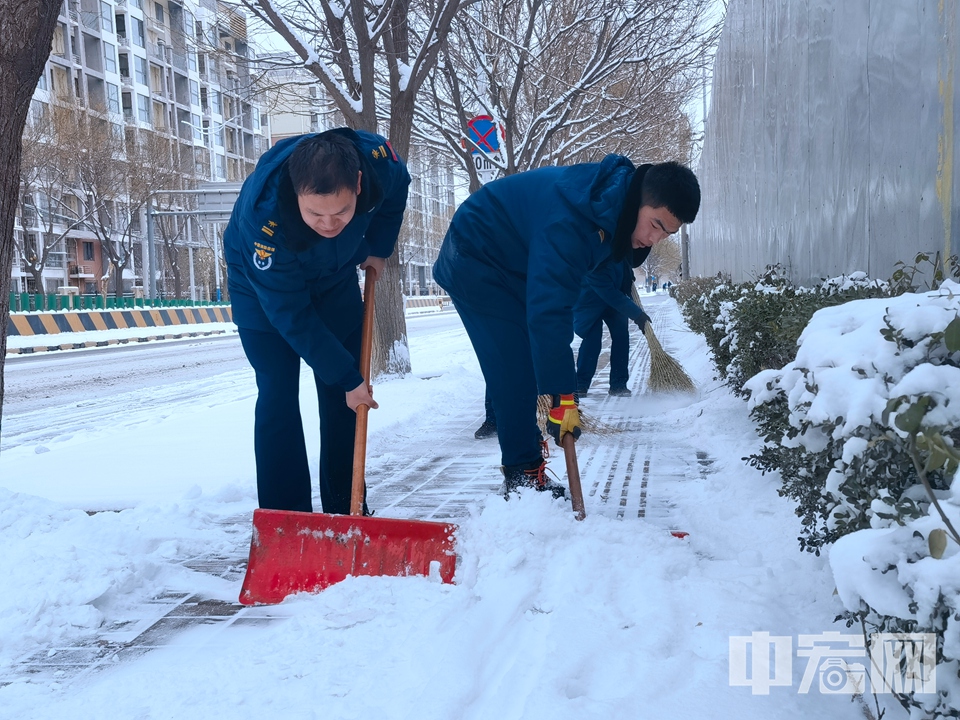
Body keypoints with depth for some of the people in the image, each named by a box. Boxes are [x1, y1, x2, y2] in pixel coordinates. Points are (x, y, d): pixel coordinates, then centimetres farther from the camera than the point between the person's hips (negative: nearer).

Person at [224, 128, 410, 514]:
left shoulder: (378, 160, -33)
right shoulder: (263, 219, -42)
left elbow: (395, 192, -4)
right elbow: (291, 316, -31)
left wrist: (377, 248, -5)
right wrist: (347, 378, -27)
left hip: (334, 275, 4)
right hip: (264, 284, -4)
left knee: (342, 398, 3)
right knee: (278, 394, -12)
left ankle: (346, 511, 13)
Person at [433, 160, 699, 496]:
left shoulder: (614, 195, -9)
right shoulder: (571, 217, -37)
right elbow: (548, 309, -40)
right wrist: (562, 398, -39)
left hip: (515, 267, 9)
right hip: (476, 263, -9)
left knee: (528, 365, 7)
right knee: (515, 370, -14)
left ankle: (524, 471, 14)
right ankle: (523, 476, -6)